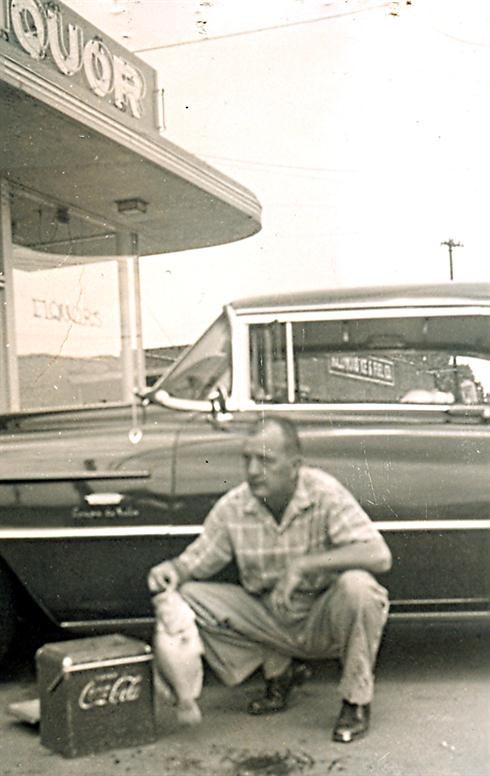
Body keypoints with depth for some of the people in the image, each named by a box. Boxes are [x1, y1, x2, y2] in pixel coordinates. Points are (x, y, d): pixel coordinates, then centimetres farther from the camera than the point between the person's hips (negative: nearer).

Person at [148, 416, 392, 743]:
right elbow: (196, 561, 0)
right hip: (271, 621, 4)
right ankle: (278, 669, 6)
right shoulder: (233, 506, -11)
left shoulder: (325, 494, -21)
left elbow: (379, 556, -31)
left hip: (323, 621, -3)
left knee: (356, 585, -35)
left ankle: (357, 701, -9)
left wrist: (304, 565, -39)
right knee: (186, 596, -13)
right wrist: (170, 569, -24)